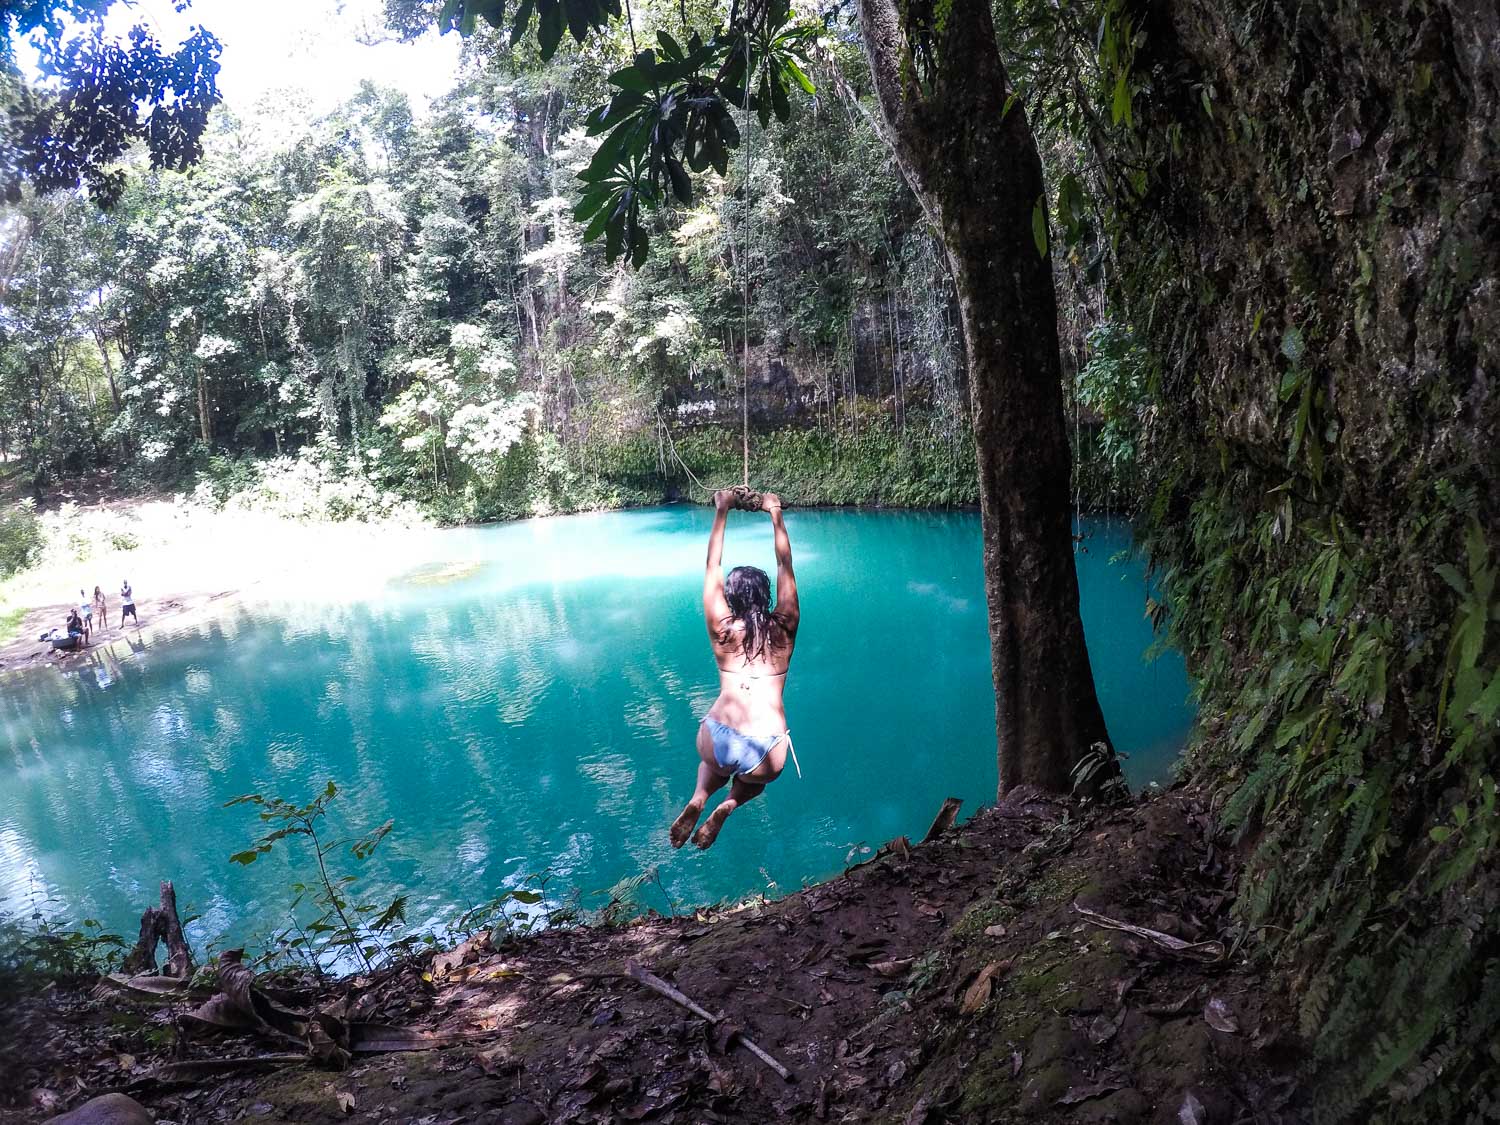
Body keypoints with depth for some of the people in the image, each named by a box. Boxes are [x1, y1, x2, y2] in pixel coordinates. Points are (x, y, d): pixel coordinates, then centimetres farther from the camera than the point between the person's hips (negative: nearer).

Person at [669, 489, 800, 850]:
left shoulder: (722, 630, 5)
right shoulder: (784, 629, 5)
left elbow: (712, 566, 14)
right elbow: (785, 565, 16)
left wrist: (722, 511, 20)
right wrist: (775, 513, 24)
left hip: (717, 743, 1)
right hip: (766, 752, -1)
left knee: (715, 762, 38)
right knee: (759, 774, 36)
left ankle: (699, 798, 9)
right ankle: (728, 806, 7)